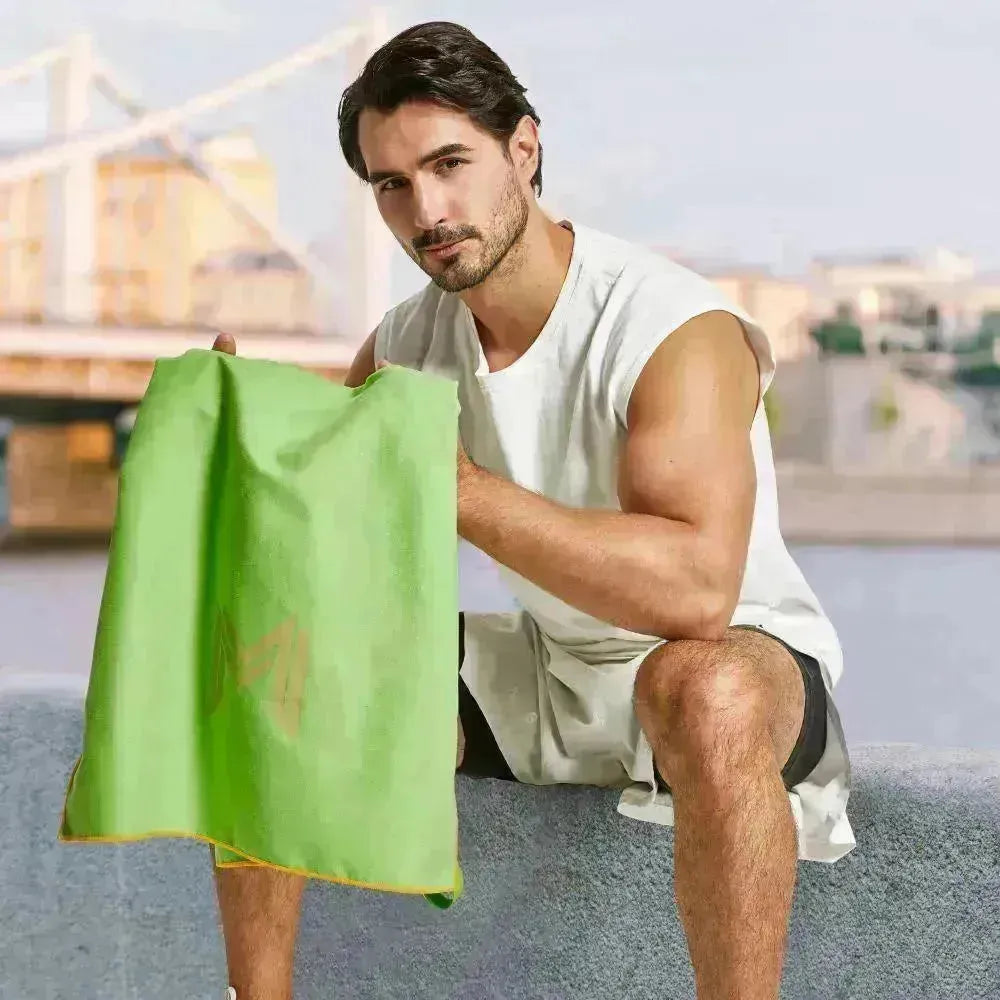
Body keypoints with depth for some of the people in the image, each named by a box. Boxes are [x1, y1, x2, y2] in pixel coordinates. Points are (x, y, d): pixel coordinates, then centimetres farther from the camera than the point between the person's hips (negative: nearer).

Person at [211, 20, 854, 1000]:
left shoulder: (673, 328, -24)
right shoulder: (408, 341, -2)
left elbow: (696, 588, -38)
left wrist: (462, 489, -40)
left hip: (740, 658, -6)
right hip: (543, 673, 7)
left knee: (705, 690, -42)